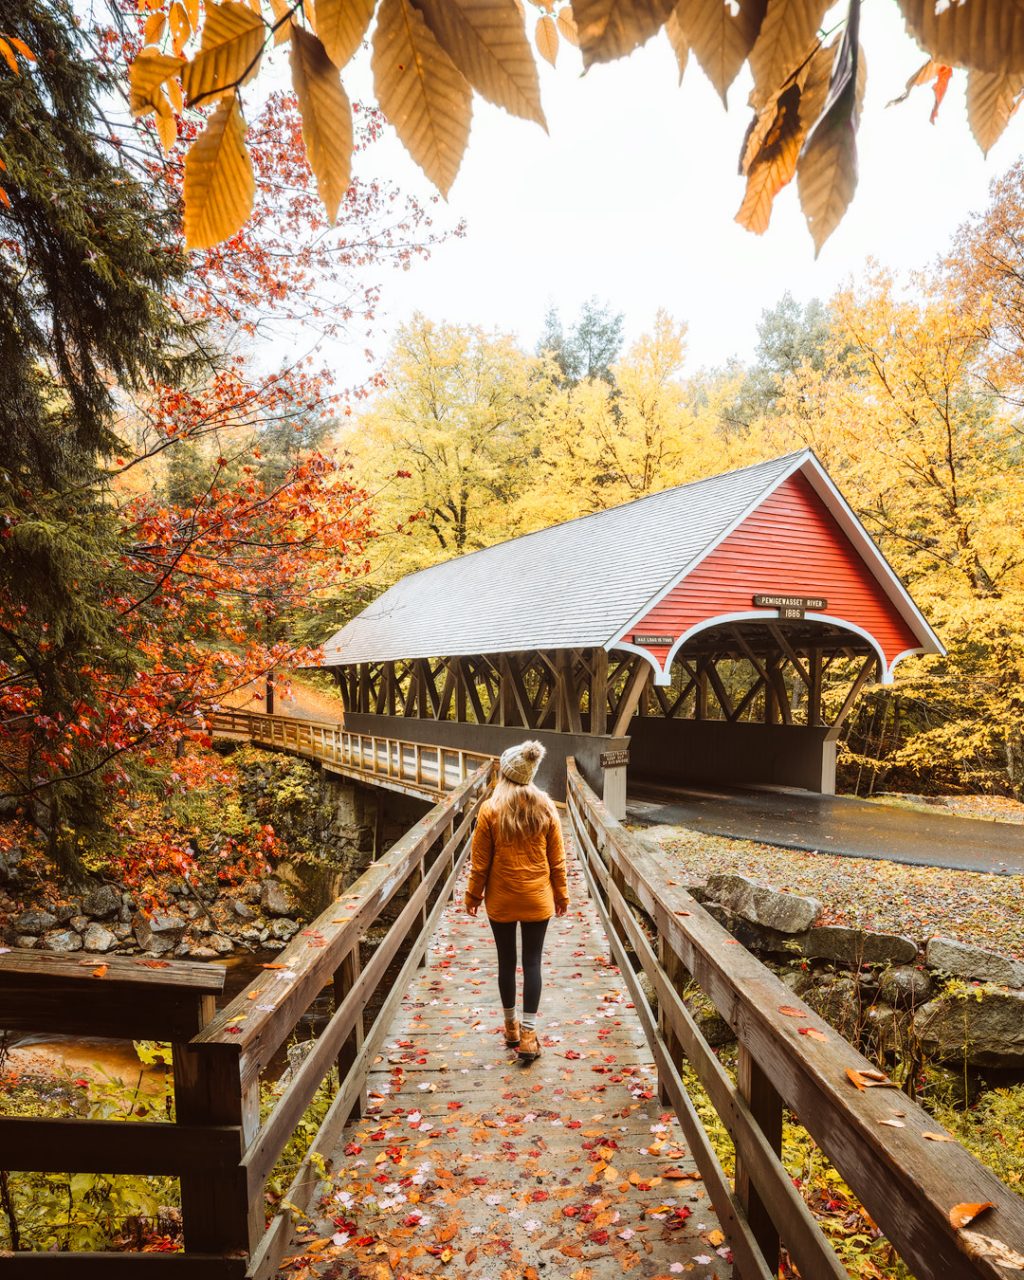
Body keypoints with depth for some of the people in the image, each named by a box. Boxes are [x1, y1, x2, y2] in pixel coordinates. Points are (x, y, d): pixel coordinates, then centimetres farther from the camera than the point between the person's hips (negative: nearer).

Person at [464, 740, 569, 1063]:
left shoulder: (490, 809, -12)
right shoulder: (545, 807, -6)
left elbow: (480, 861, -6)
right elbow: (557, 859, 0)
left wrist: (473, 895, 6)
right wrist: (561, 894, 11)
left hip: (501, 899, -1)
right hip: (537, 899, 1)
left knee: (506, 961, 13)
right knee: (532, 962, 7)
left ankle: (511, 1026, 28)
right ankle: (528, 1034, 6)